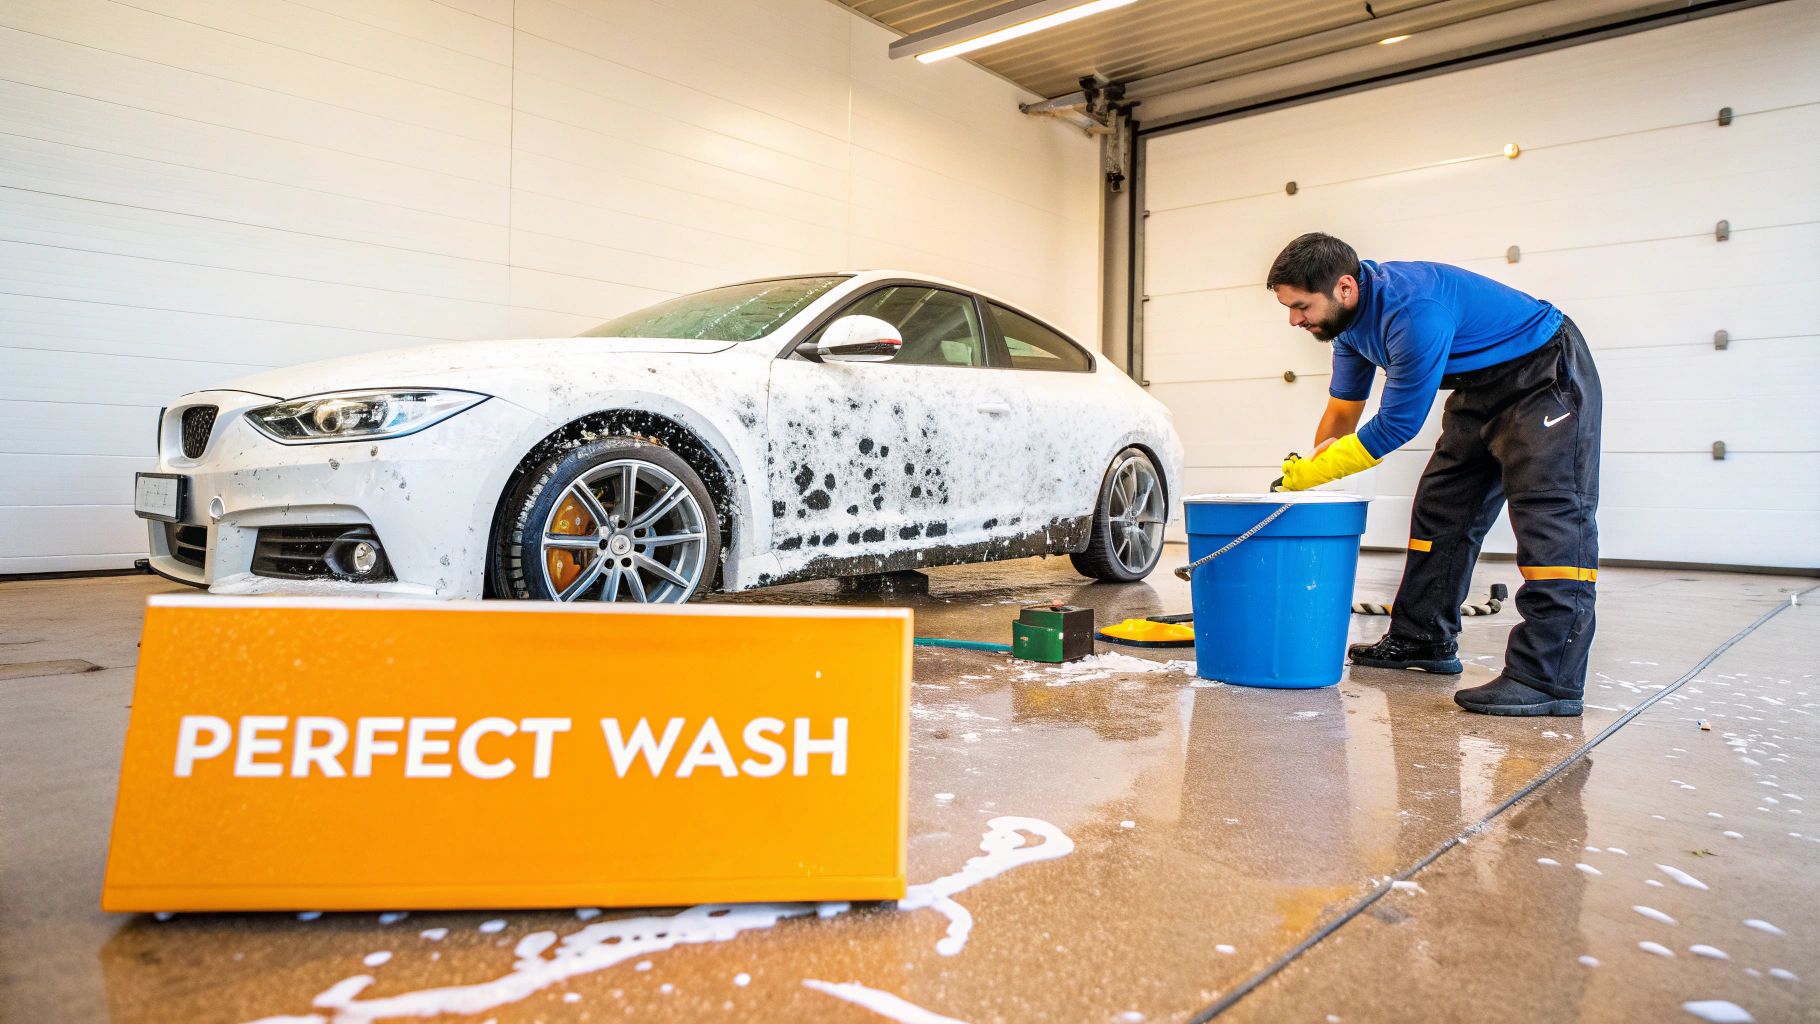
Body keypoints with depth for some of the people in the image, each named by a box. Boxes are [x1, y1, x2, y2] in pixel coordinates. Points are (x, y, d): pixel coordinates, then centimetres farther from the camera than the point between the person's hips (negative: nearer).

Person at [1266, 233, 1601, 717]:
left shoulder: (1413, 310, -34)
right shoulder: (1351, 312, -4)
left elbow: (1397, 424, -28)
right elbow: (1343, 408, 8)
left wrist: (1315, 472, -19)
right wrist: (1302, 475, 6)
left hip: (1546, 375, -10)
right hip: (1481, 387, 10)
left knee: (1550, 513, -18)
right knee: (1442, 509, 9)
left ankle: (1548, 680, -23)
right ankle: (1425, 640, 18)